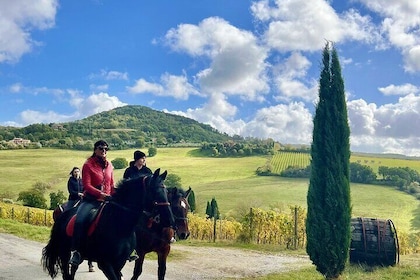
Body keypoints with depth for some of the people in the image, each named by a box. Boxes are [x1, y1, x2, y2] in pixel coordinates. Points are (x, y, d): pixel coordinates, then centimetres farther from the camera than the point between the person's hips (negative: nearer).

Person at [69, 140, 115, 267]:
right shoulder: (88, 165, -3)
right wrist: (100, 194, -23)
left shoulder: (109, 165, 11)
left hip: (106, 200, 5)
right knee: (80, 220, -30)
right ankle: (76, 251, -22)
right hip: (90, 199, -4)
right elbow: (87, 185, -11)